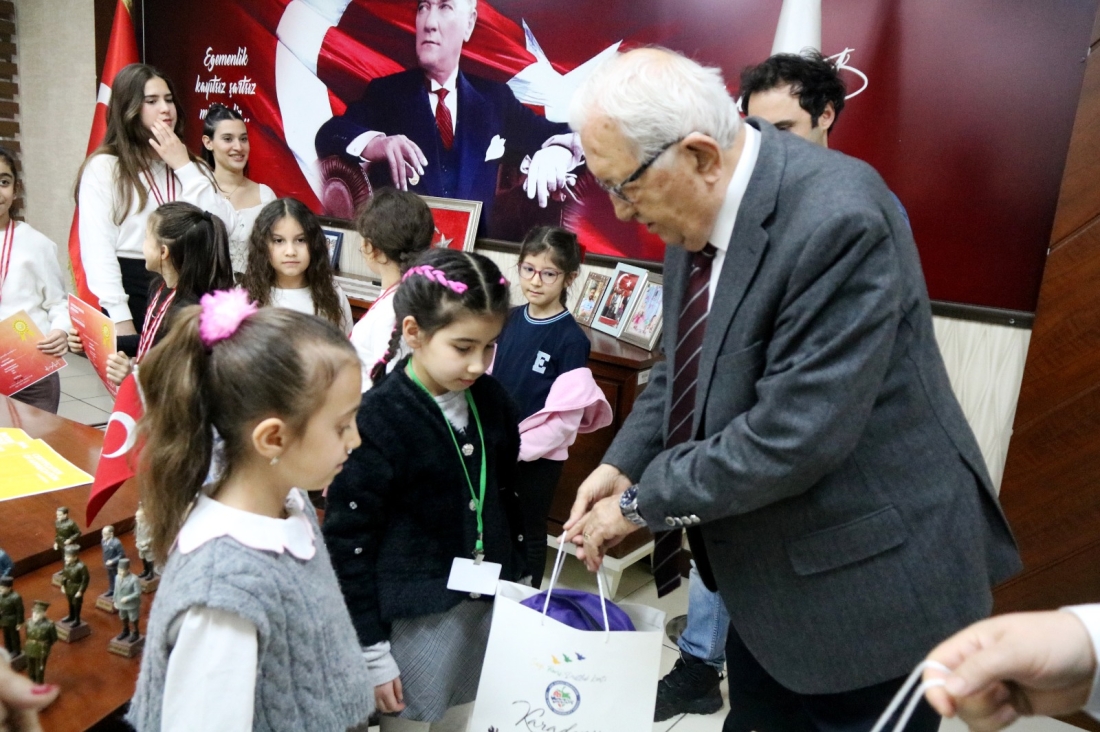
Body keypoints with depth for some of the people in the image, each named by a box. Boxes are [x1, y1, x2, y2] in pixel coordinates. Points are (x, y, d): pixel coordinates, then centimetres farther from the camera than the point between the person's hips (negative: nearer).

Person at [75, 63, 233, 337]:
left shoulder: (193, 166, 13)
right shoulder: (103, 167, -1)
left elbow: (222, 227, -3)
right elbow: (97, 248, -9)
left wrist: (184, 167, -5)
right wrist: (120, 318, -18)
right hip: (132, 292, -4)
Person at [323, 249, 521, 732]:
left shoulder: (491, 401, -1)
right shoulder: (379, 418, -18)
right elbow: (347, 542, -13)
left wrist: (515, 582, 13)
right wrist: (370, 650, -10)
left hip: (488, 607, 5)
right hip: (416, 618, -5)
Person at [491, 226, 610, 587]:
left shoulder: (571, 338, -16)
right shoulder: (509, 320, 1)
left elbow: (565, 418, -17)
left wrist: (518, 447, -17)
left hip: (538, 457, -5)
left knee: (529, 531, 13)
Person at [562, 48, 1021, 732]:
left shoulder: (837, 217, -28)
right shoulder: (700, 211, -4)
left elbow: (795, 434, -30)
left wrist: (642, 501, -18)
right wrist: (623, 463, -5)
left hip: (871, 583, -7)